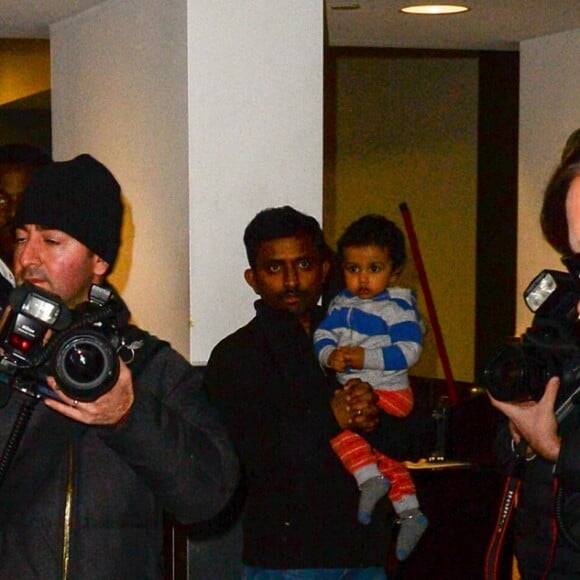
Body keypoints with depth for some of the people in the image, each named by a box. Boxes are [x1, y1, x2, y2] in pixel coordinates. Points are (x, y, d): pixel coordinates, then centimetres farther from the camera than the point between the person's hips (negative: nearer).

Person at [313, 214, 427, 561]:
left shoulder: (398, 307, -14)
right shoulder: (342, 303, 6)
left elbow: (409, 350, -22)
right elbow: (323, 334, 3)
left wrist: (366, 358, -27)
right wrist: (329, 355, -19)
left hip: (388, 392, -9)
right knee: (380, 447, 18)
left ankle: (370, 478, -22)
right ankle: (410, 513, 28)